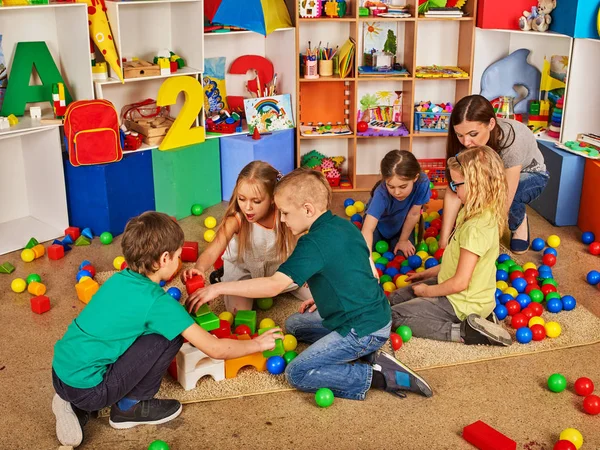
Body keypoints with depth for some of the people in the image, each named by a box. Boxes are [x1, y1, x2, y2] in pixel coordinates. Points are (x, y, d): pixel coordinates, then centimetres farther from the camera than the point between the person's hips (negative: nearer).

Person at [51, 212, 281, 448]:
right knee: (170, 336, -8)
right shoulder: (157, 302, -15)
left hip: (61, 373, 8)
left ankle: (77, 406, 15)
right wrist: (257, 344, 5)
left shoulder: (119, 279, 7)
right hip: (86, 388, -8)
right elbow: (215, 349, -10)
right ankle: (130, 407, 7)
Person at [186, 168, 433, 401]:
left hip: (364, 331, -10)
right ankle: (366, 355, 7)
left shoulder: (314, 243, -22)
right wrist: (324, 298, 17)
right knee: (294, 323, 21)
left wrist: (218, 288, -22)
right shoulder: (344, 225, 5)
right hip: (374, 313, 10)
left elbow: (274, 284, -28)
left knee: (297, 373, -5)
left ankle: (379, 376, -8)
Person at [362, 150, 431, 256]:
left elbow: (413, 214, -22)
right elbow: (367, 230, -52)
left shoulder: (422, 182, -37)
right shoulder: (381, 194, -43)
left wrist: (403, 240, -10)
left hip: (402, 225, 2)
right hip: (379, 223, -1)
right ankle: (383, 240, 19)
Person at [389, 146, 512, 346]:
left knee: (393, 315, -4)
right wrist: (429, 273, 14)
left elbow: (459, 283, -27)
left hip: (461, 303, -9)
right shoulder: (484, 214, -1)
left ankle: (464, 332, -9)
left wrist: (428, 291, -10)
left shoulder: (475, 228, -31)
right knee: (394, 298, 18)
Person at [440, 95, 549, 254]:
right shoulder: (464, 141, -29)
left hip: (530, 174, -3)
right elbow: (454, 192, -30)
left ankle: (519, 221, -1)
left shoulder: (512, 140, -41)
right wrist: (444, 240, -36)